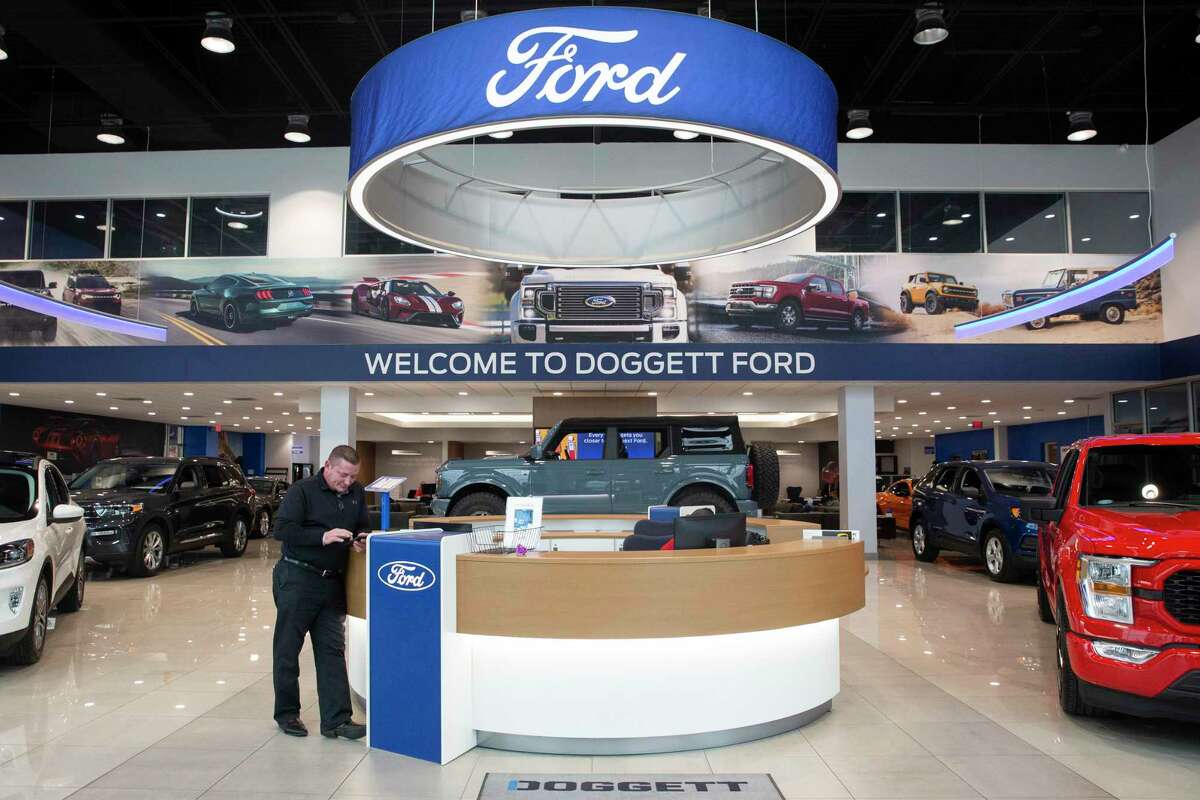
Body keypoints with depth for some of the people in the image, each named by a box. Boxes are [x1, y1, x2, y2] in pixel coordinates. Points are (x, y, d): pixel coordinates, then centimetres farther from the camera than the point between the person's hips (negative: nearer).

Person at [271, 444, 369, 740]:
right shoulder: (302, 490, -10)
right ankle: (286, 714, 22)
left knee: (332, 650, 4)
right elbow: (282, 529, -18)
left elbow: (363, 527, 17)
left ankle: (336, 720, 6)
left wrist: (359, 540, -6)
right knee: (288, 648, 7)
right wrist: (323, 536, -26)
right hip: (297, 578, -5)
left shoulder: (356, 493, 7)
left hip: (333, 581, 5)